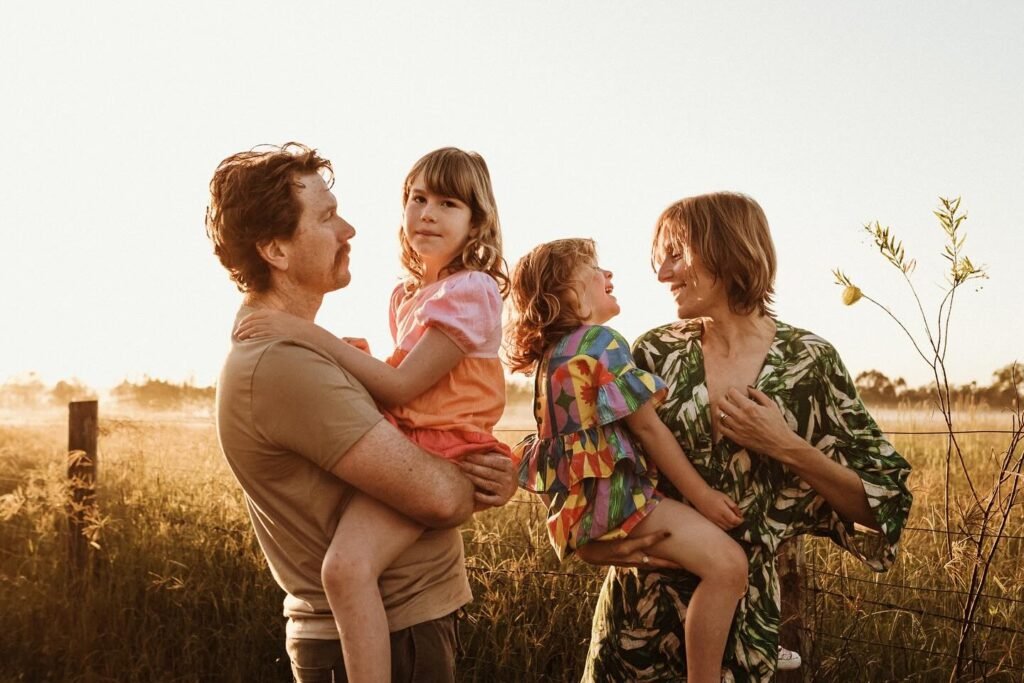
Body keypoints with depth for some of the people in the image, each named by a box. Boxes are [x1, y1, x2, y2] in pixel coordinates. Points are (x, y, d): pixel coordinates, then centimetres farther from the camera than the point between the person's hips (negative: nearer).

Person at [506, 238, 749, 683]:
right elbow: (647, 428, -13)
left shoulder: (551, 354, 15)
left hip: (578, 500, 11)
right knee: (727, 563, -23)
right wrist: (702, 495, -8)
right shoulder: (601, 342, -12)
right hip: (611, 496, -11)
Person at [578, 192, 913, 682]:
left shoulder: (808, 362, -8)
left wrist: (788, 448, -18)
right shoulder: (655, 353, -4)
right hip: (642, 602, 2)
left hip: (743, 613, -1)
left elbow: (885, 504, -6)